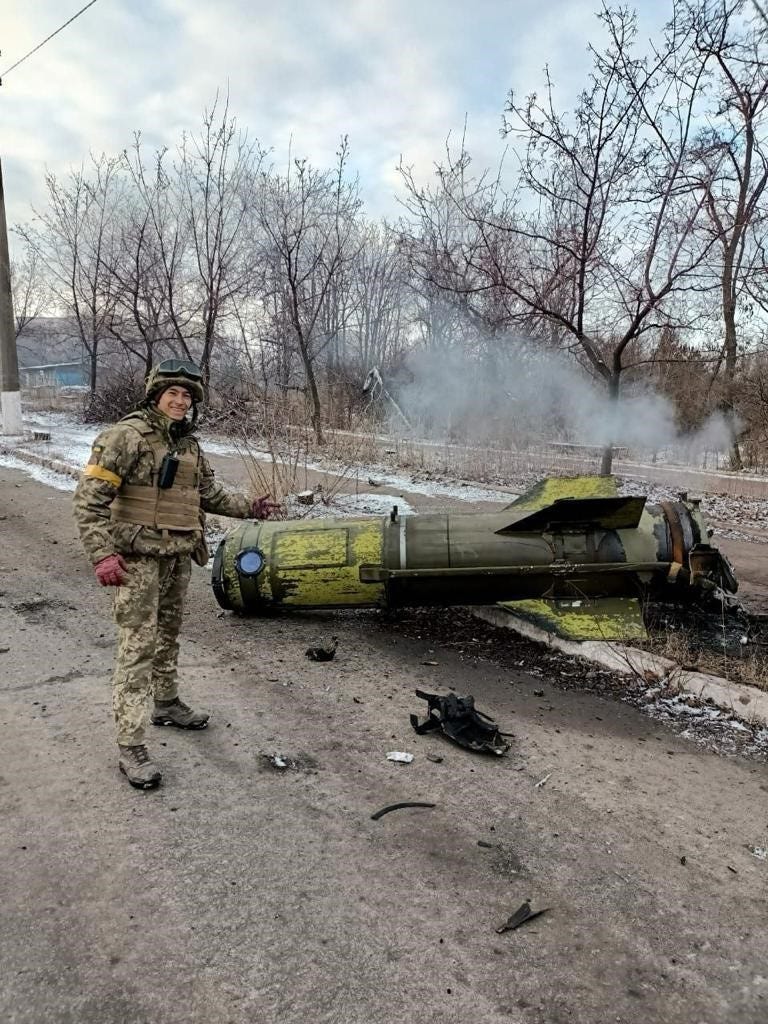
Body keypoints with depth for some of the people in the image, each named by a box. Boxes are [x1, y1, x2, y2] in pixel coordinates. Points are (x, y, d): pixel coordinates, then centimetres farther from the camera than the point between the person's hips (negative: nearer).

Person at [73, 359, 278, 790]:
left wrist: (249, 508, 9)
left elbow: (210, 492, 20)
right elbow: (90, 497, -17)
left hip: (179, 557, 8)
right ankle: (131, 746, -2)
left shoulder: (190, 443, 10)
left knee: (168, 635, 21)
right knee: (138, 646, -8)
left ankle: (167, 703, 41)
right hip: (138, 558, -7)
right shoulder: (128, 435, -13)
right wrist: (103, 553, -24)